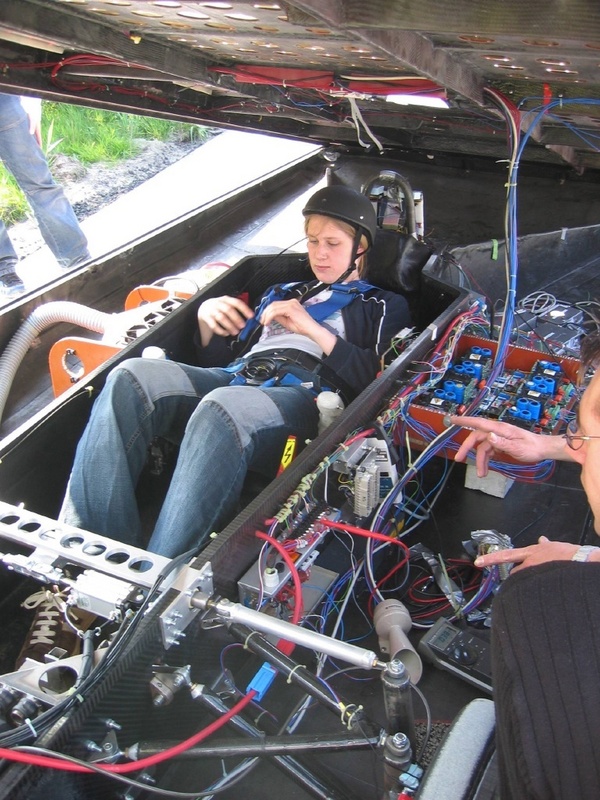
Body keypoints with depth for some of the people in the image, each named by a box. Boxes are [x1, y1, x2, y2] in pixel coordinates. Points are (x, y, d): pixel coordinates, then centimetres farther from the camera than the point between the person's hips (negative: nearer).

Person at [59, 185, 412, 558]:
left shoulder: (384, 307, 22)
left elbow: (378, 382, 2)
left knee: (221, 410, -41)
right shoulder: (284, 293, 37)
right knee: (132, 378, -25)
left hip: (304, 394, -5)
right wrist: (206, 318, 12)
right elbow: (220, 358, 32)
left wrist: (312, 328, -3)